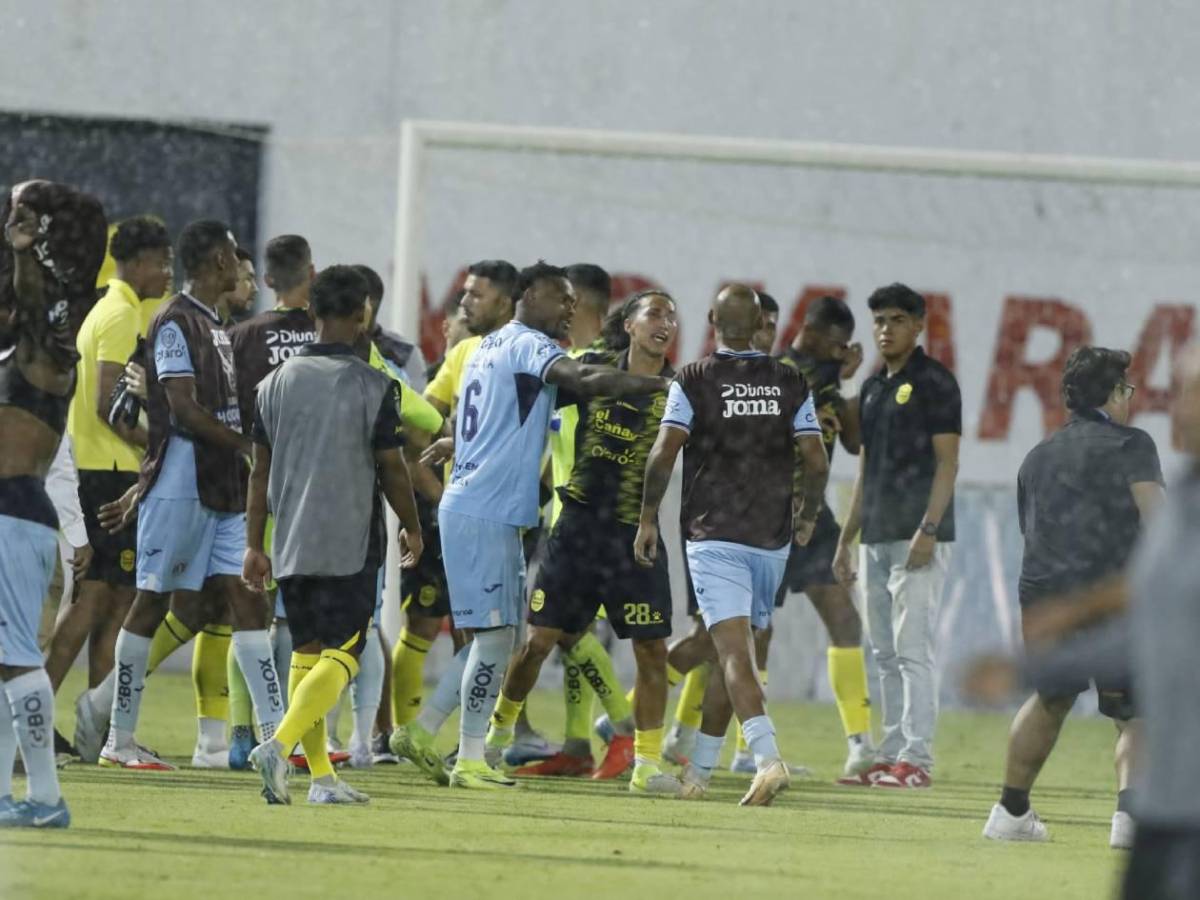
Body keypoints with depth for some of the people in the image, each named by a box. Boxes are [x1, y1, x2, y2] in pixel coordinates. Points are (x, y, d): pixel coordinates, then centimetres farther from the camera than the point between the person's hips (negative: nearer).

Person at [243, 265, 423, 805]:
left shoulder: (277, 382, 5)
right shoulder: (373, 386, -9)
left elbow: (260, 470, 8)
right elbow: (391, 467, -5)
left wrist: (254, 543, 13)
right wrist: (412, 528, 11)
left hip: (291, 540, 5)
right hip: (350, 544, -5)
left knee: (306, 653, 13)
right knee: (341, 656, -4)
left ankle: (321, 776, 12)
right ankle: (279, 745, -25)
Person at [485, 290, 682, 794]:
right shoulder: (594, 369, 2)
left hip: (637, 535, 0)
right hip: (580, 524, 0)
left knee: (652, 649, -5)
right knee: (541, 639, 2)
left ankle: (647, 765, 3)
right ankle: (498, 732, 23)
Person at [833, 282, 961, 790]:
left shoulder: (934, 383, -5)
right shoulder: (873, 389, 19)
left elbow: (947, 462, -11)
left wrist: (928, 530, -20)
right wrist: (845, 540, 19)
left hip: (917, 538, -9)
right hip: (876, 538, 9)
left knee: (912, 648, -11)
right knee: (885, 654, 9)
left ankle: (916, 760, -13)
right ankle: (892, 756, 12)